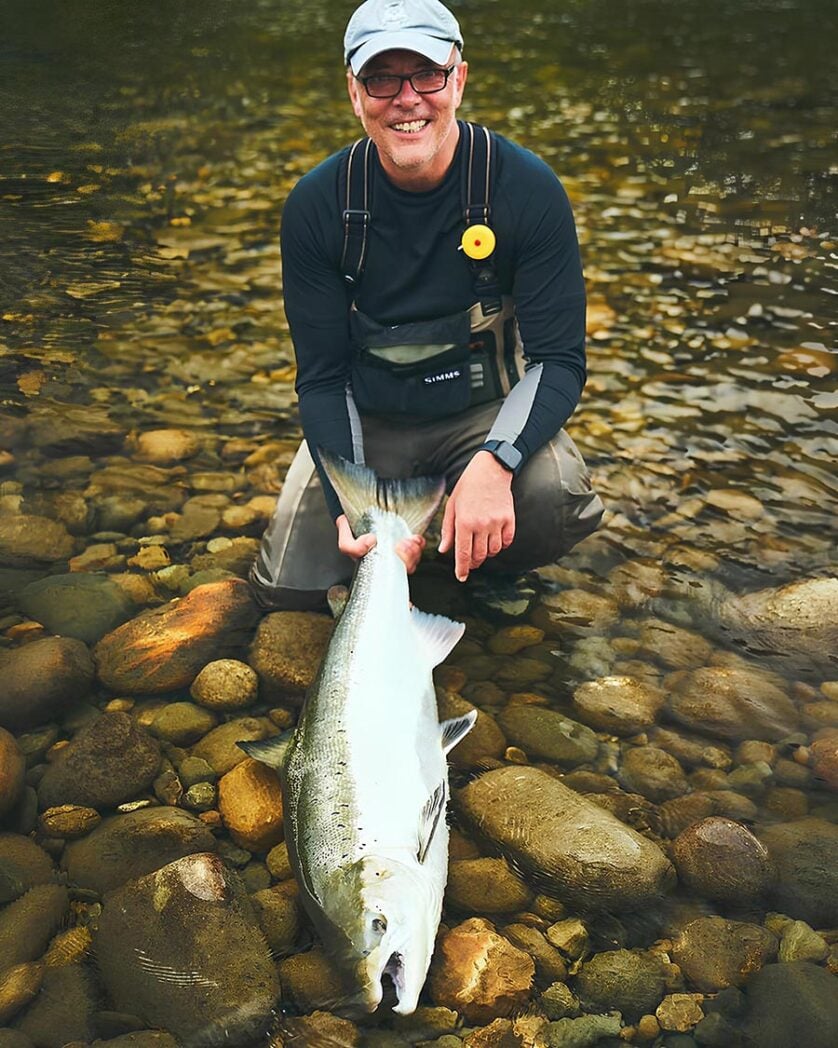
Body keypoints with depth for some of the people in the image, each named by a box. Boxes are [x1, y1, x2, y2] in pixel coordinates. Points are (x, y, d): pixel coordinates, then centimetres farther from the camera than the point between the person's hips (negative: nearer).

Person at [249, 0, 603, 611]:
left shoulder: (528, 188, -16)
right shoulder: (316, 205, -12)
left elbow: (559, 359, -17)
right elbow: (322, 377, -9)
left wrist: (494, 462, -37)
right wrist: (350, 508, -24)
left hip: (486, 412, -1)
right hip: (368, 419, 2)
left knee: (560, 500, -33)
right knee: (287, 588, -9)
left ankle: (489, 563, 5)